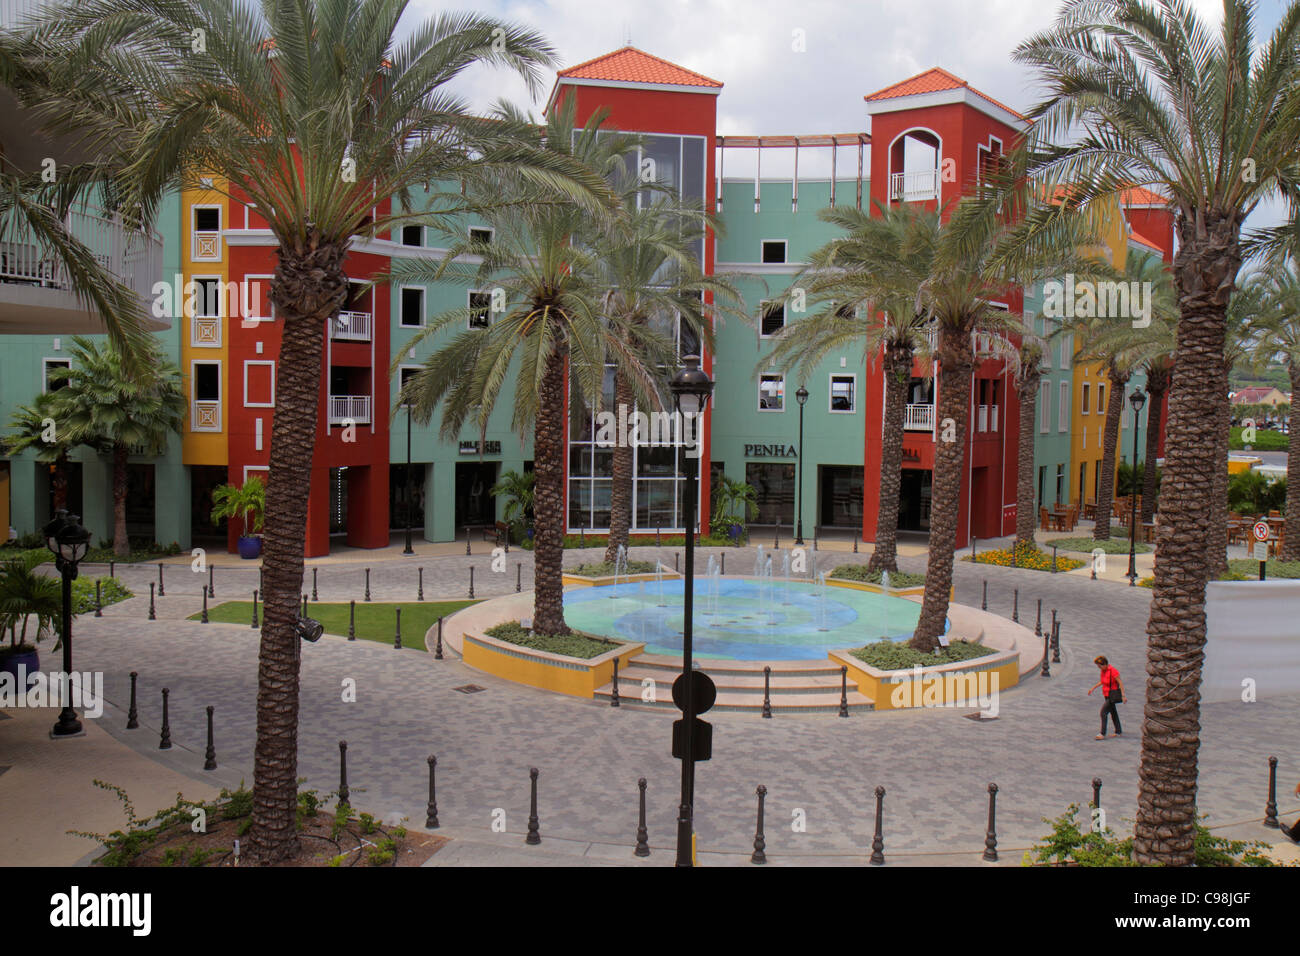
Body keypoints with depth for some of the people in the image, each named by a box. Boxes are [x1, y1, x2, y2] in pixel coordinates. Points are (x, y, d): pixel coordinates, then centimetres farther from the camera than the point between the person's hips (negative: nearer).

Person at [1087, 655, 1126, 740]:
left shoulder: (1113, 671, -21)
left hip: (1113, 694, -9)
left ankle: (1103, 734, -9)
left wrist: (1123, 696, -20)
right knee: (1113, 712, 17)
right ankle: (1119, 732, 29)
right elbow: (1102, 681, 20)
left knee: (1103, 712, -12)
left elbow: (1120, 683, -18)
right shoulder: (1103, 670, 5)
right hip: (1107, 695, 9)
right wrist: (1092, 688, 19)